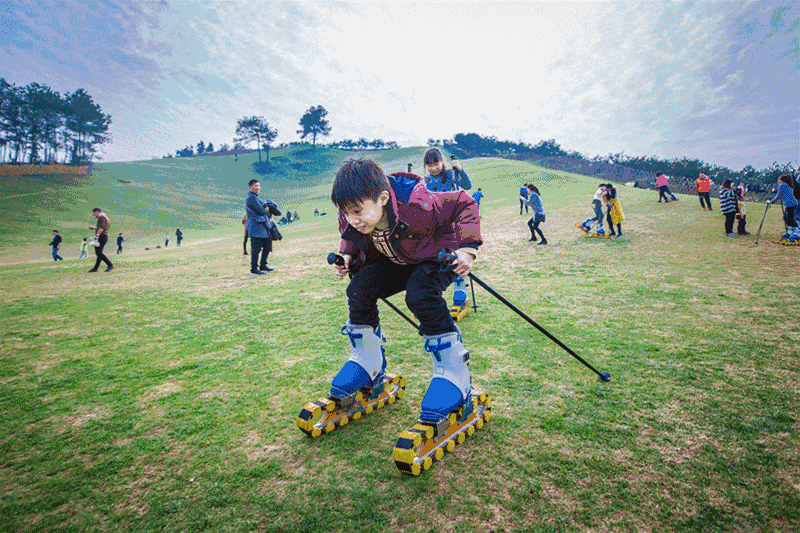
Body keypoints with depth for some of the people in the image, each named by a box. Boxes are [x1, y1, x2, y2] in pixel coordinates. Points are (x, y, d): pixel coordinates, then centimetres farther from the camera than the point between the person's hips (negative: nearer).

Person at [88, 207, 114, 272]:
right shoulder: (107, 218, 23)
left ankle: (110, 265, -23)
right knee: (99, 253, 9)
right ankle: (95, 268, 9)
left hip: (100, 237, -11)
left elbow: (102, 227, -22)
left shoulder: (101, 217, -7)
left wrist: (97, 235, -32)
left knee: (99, 252, -16)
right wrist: (95, 228, 41)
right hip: (105, 237, 11)